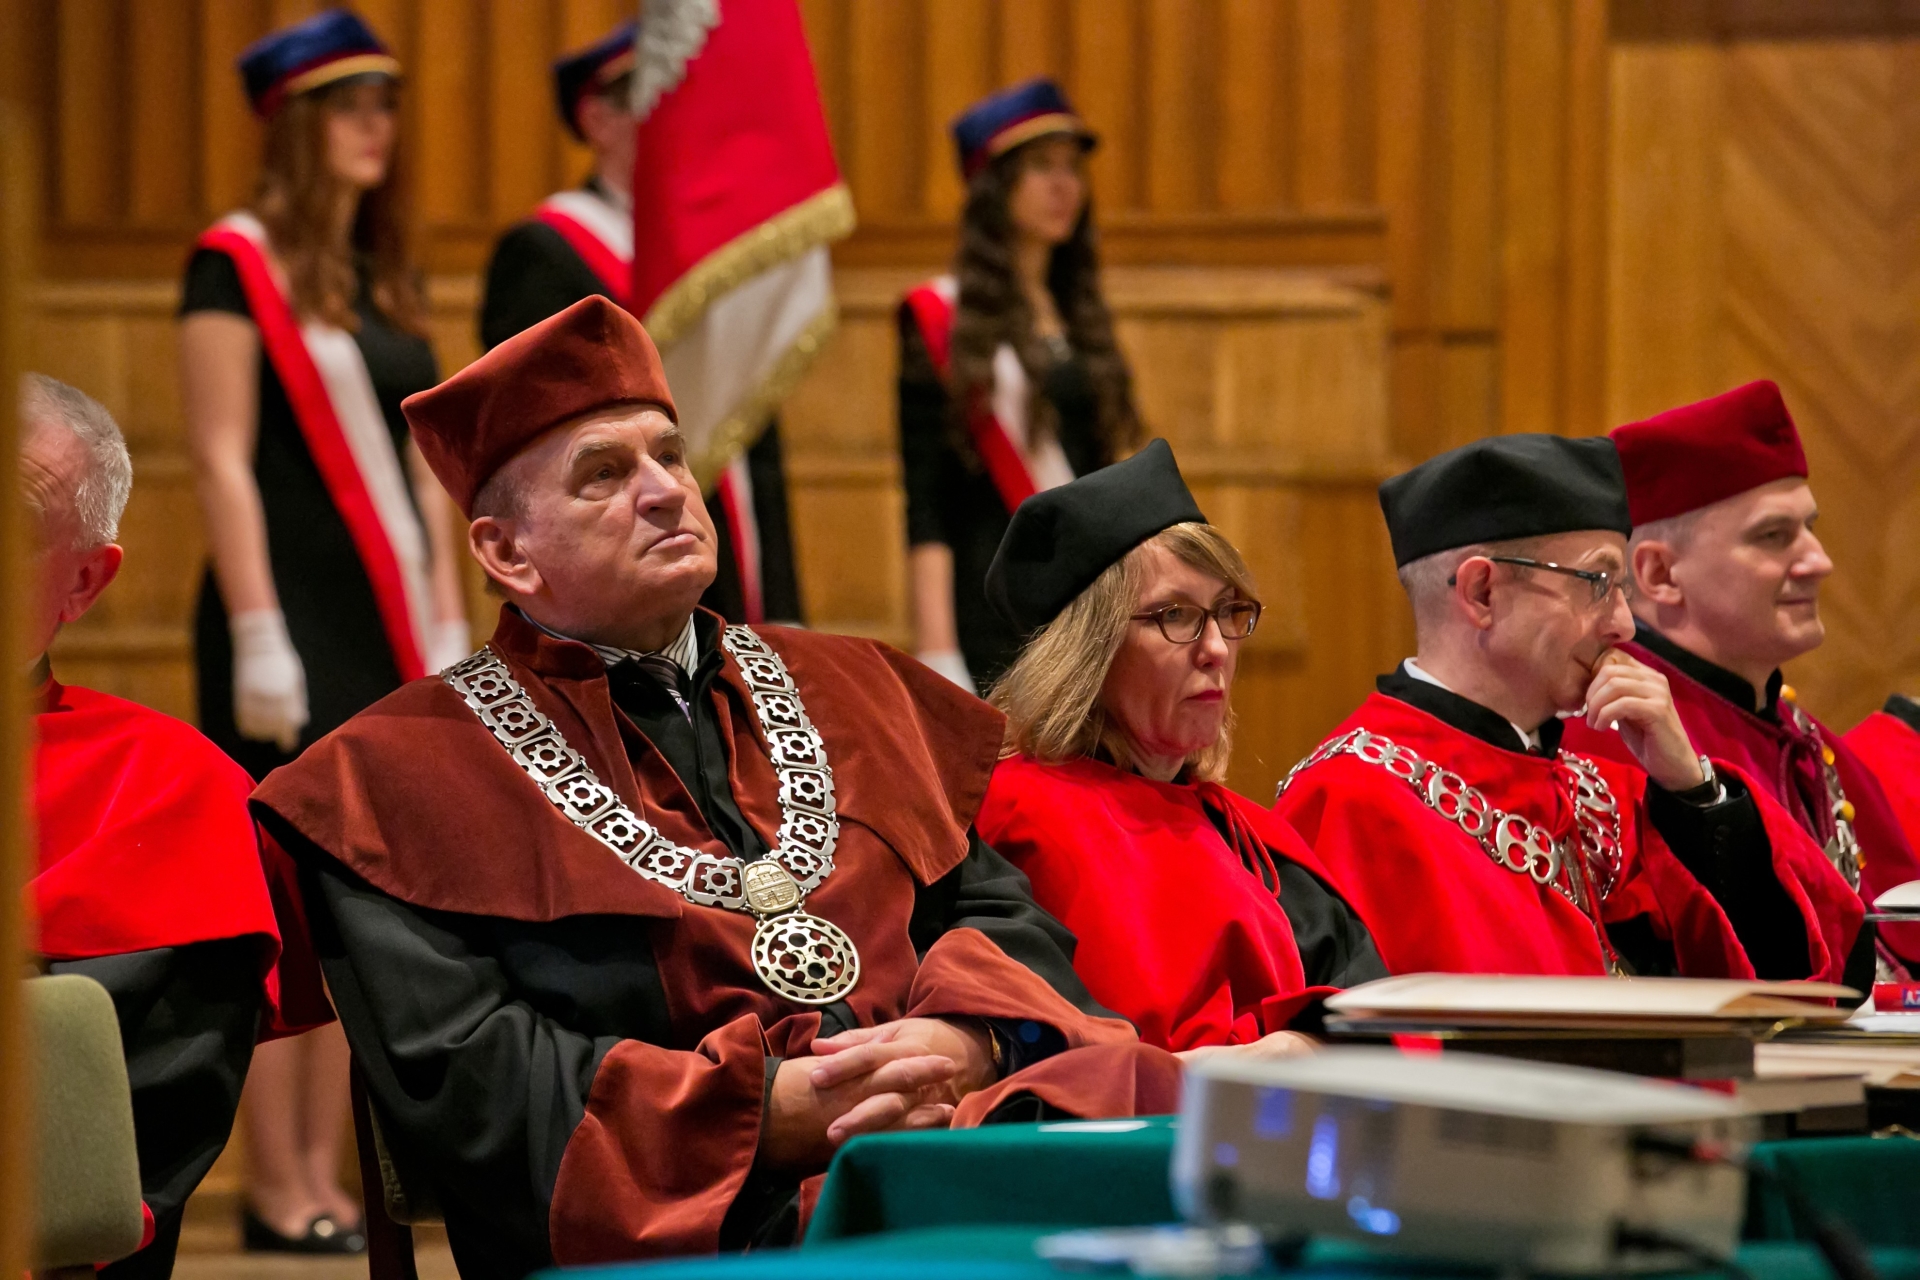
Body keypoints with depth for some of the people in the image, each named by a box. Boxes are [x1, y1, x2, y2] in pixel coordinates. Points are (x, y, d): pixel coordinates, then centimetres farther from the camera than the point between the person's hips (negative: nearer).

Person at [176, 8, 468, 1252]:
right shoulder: (238, 264, -7)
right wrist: (257, 639, -17)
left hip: (386, 624, 7)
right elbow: (223, 462, -12)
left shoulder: (386, 277, 14)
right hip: (294, 623, -7)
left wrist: (447, 624, 10)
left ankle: (324, 1178, 11)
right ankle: (277, 1189, -1)